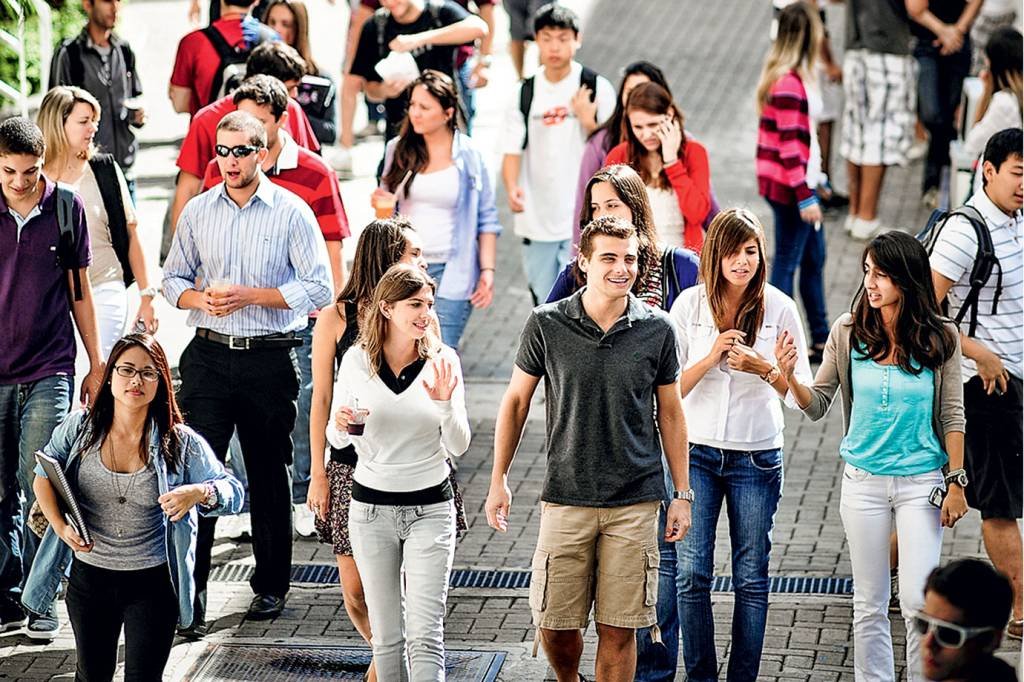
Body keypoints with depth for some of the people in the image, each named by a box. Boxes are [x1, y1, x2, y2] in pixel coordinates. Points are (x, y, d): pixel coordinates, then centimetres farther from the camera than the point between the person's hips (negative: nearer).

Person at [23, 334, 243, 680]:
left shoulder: (180, 442, -8)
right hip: (89, 574, 2)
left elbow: (233, 492, -8)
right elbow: (44, 476, 7)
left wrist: (199, 492, -31)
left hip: (153, 581, -2)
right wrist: (60, 525, -10)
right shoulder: (80, 428, -5)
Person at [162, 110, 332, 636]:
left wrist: (248, 295, -14)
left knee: (269, 474, 9)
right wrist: (201, 298, -9)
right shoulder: (197, 212, 7)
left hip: (270, 360, -2)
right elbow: (172, 278, 14)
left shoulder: (292, 212, -3)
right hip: (209, 356, 2)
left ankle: (270, 586, 22)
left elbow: (318, 288, -6)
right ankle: (190, 593, -6)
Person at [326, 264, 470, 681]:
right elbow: (336, 438, 8)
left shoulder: (443, 361, -4)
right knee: (386, 635, 9)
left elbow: (458, 447, -4)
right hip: (371, 507, 1)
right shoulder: (357, 360, -2)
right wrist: (342, 426, -15)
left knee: (425, 634, -9)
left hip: (430, 507, -1)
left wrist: (444, 403, -21)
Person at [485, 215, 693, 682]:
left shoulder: (657, 329, 0)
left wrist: (682, 493, 8)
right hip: (566, 498, 0)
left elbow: (669, 413, 9)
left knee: (618, 630, 2)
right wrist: (499, 480, 4)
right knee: (553, 625, 3)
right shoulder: (547, 324, -3)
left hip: (635, 502, 0)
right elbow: (516, 401, 7)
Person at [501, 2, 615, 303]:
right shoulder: (525, 93, 5)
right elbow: (512, 151, 2)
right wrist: (512, 188, -18)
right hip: (536, 219, 4)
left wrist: (588, 121, -21)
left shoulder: (596, 88, -3)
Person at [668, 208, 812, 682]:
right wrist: (711, 357, -18)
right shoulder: (689, 305, -3)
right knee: (692, 574, 1)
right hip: (696, 452, 1)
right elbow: (670, 387, -2)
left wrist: (765, 369, -21)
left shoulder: (779, 308, -5)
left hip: (756, 457, 0)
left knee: (751, 578, 6)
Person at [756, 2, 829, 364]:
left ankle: (821, 340, 28)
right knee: (787, 262, -1)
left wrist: (814, 181, 22)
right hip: (790, 185, -10)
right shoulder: (788, 83, -22)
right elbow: (789, 145, -23)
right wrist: (805, 196, -21)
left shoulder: (786, 75, 9)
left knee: (814, 258, 18)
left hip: (802, 180, 10)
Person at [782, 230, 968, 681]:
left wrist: (956, 482, -2)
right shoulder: (848, 332, -3)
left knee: (919, 603, -5)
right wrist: (790, 378, -19)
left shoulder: (940, 337, -6)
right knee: (870, 605, 9)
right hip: (863, 482, 2)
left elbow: (951, 416, 0)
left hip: (922, 483, -2)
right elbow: (817, 406, 0)